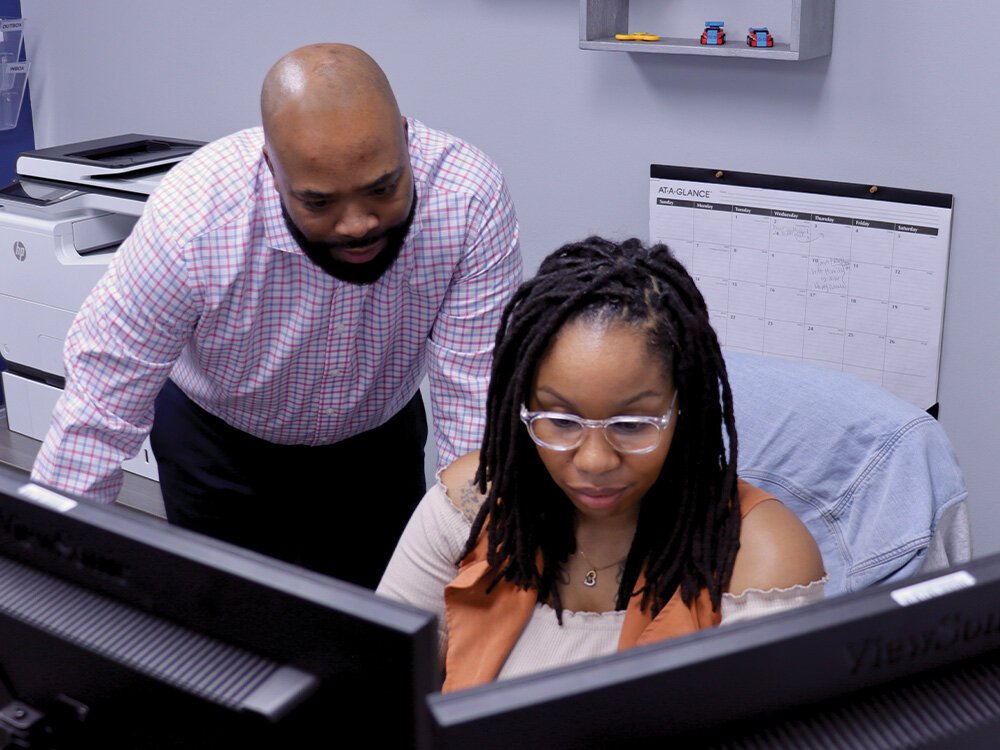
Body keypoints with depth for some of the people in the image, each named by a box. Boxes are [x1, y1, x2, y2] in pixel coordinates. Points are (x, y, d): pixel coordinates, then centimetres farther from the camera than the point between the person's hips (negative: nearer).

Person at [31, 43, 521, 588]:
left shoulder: (470, 198, -31)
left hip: (380, 437, 2)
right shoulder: (192, 214, -34)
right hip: (218, 443, -1)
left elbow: (477, 398, -28)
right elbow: (99, 410, -25)